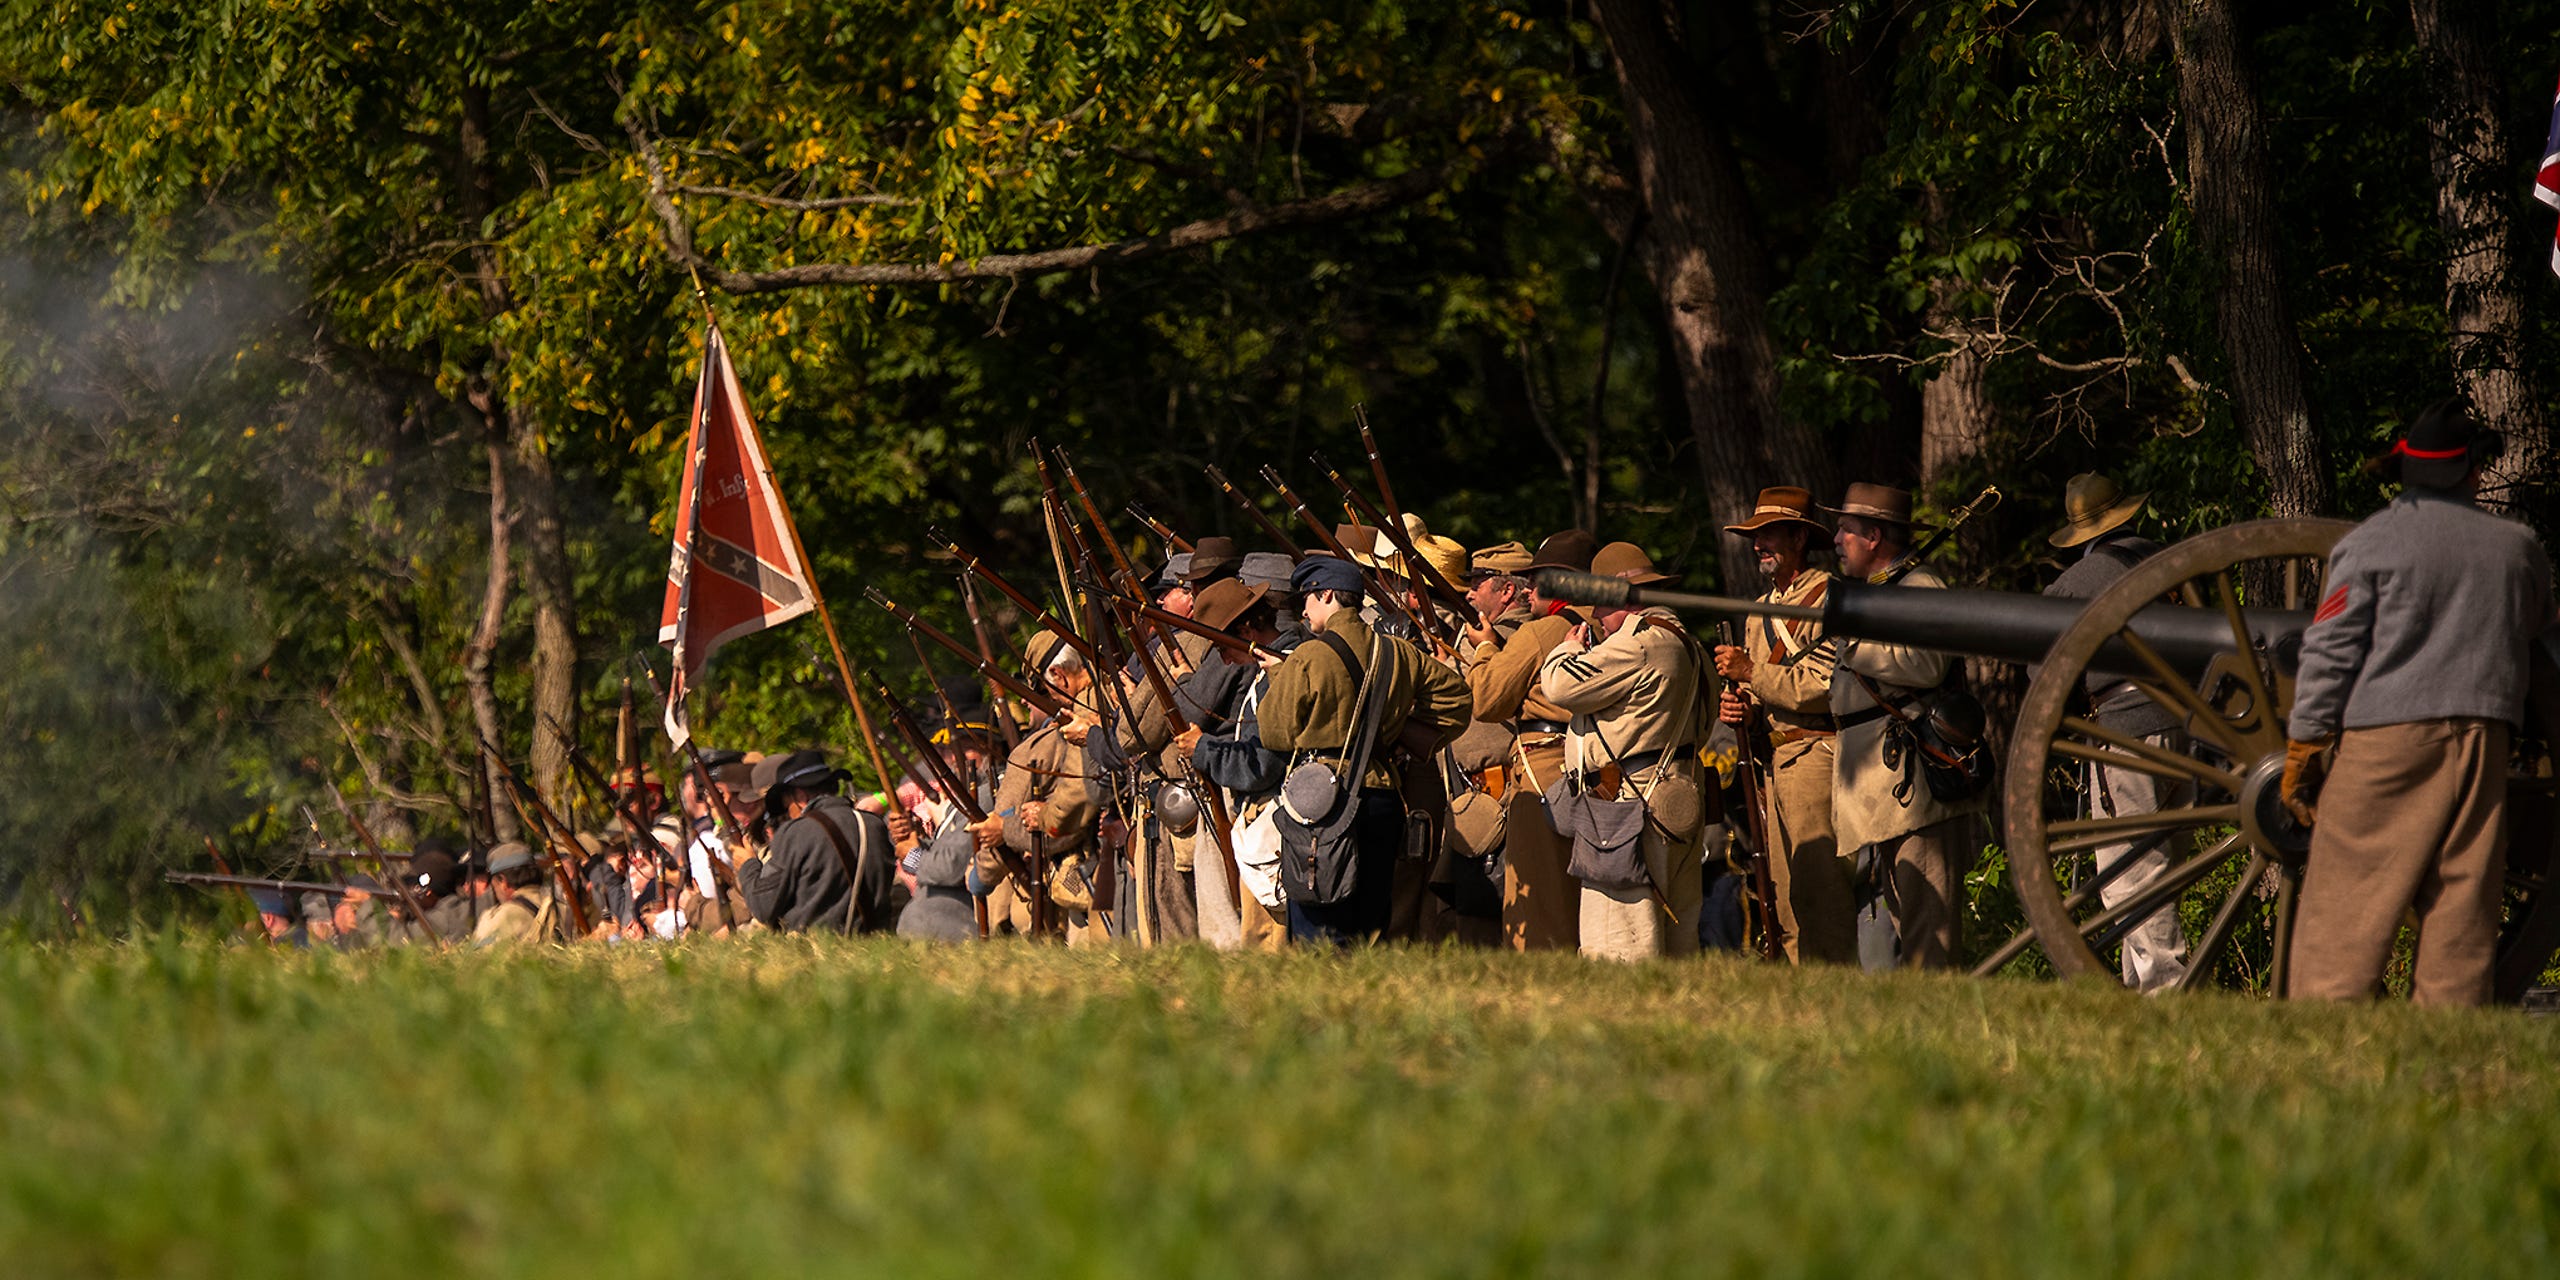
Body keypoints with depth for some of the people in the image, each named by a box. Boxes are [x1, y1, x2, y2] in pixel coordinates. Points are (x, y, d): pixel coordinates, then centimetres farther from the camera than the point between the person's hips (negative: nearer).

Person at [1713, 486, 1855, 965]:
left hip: (1816, 756, -9)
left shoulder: (1829, 597, -7)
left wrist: (1753, 673, -14)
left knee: (1824, 898, -13)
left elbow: (1828, 686, -17)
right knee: (1790, 906, 7)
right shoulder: (1761, 611, 21)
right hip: (1774, 762, 9)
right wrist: (1738, 706, 5)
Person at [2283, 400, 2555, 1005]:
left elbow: (2329, 655, -5)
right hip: (2484, 744, 4)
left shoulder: (2371, 542, -2)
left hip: (2388, 735, -4)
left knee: (2343, 909, -4)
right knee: (2464, 905, 6)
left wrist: (2300, 754, 0)